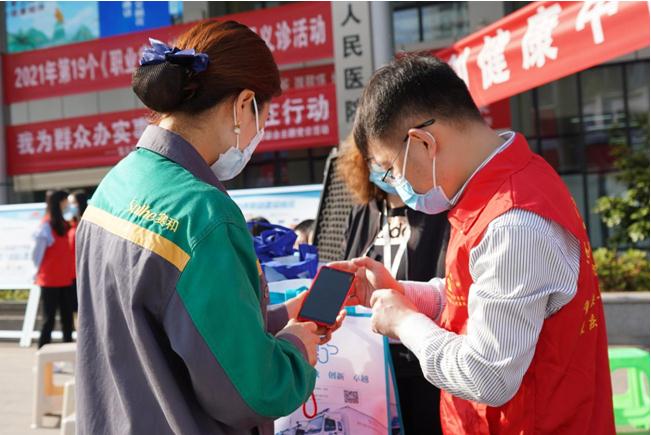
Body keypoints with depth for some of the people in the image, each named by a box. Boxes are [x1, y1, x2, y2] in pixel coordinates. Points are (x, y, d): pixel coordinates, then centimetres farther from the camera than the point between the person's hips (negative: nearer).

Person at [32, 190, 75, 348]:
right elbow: (37, 253, -12)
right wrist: (40, 271, -3)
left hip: (66, 280, 7)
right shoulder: (46, 225, -13)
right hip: (50, 280, -7)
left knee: (67, 317, 10)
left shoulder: (64, 225, 10)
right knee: (49, 318, -3)